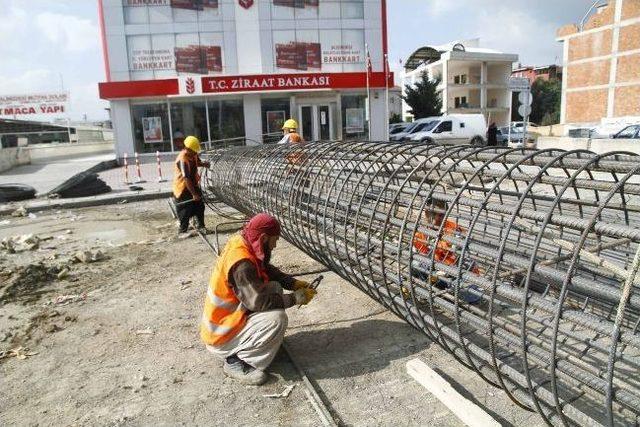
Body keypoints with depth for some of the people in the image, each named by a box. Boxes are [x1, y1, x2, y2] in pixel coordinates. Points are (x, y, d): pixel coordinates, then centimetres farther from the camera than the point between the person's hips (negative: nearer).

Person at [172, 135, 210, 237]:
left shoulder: (193, 154, -6)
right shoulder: (182, 160, -30)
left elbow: (197, 162, 17)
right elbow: (186, 179, -32)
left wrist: (203, 164, -8)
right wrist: (194, 194, -32)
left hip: (194, 185, 8)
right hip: (183, 188, -8)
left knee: (199, 206, 13)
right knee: (185, 211, -3)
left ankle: (200, 225, 28)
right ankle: (182, 231, 9)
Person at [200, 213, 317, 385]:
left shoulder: (241, 243, -3)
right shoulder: (241, 263, -30)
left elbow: (268, 270, 10)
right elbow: (258, 301, -28)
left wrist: (294, 283, -1)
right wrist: (295, 298, -17)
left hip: (230, 315, 9)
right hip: (222, 334, -9)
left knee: (274, 288, 4)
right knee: (277, 318, -24)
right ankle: (235, 360, -7)